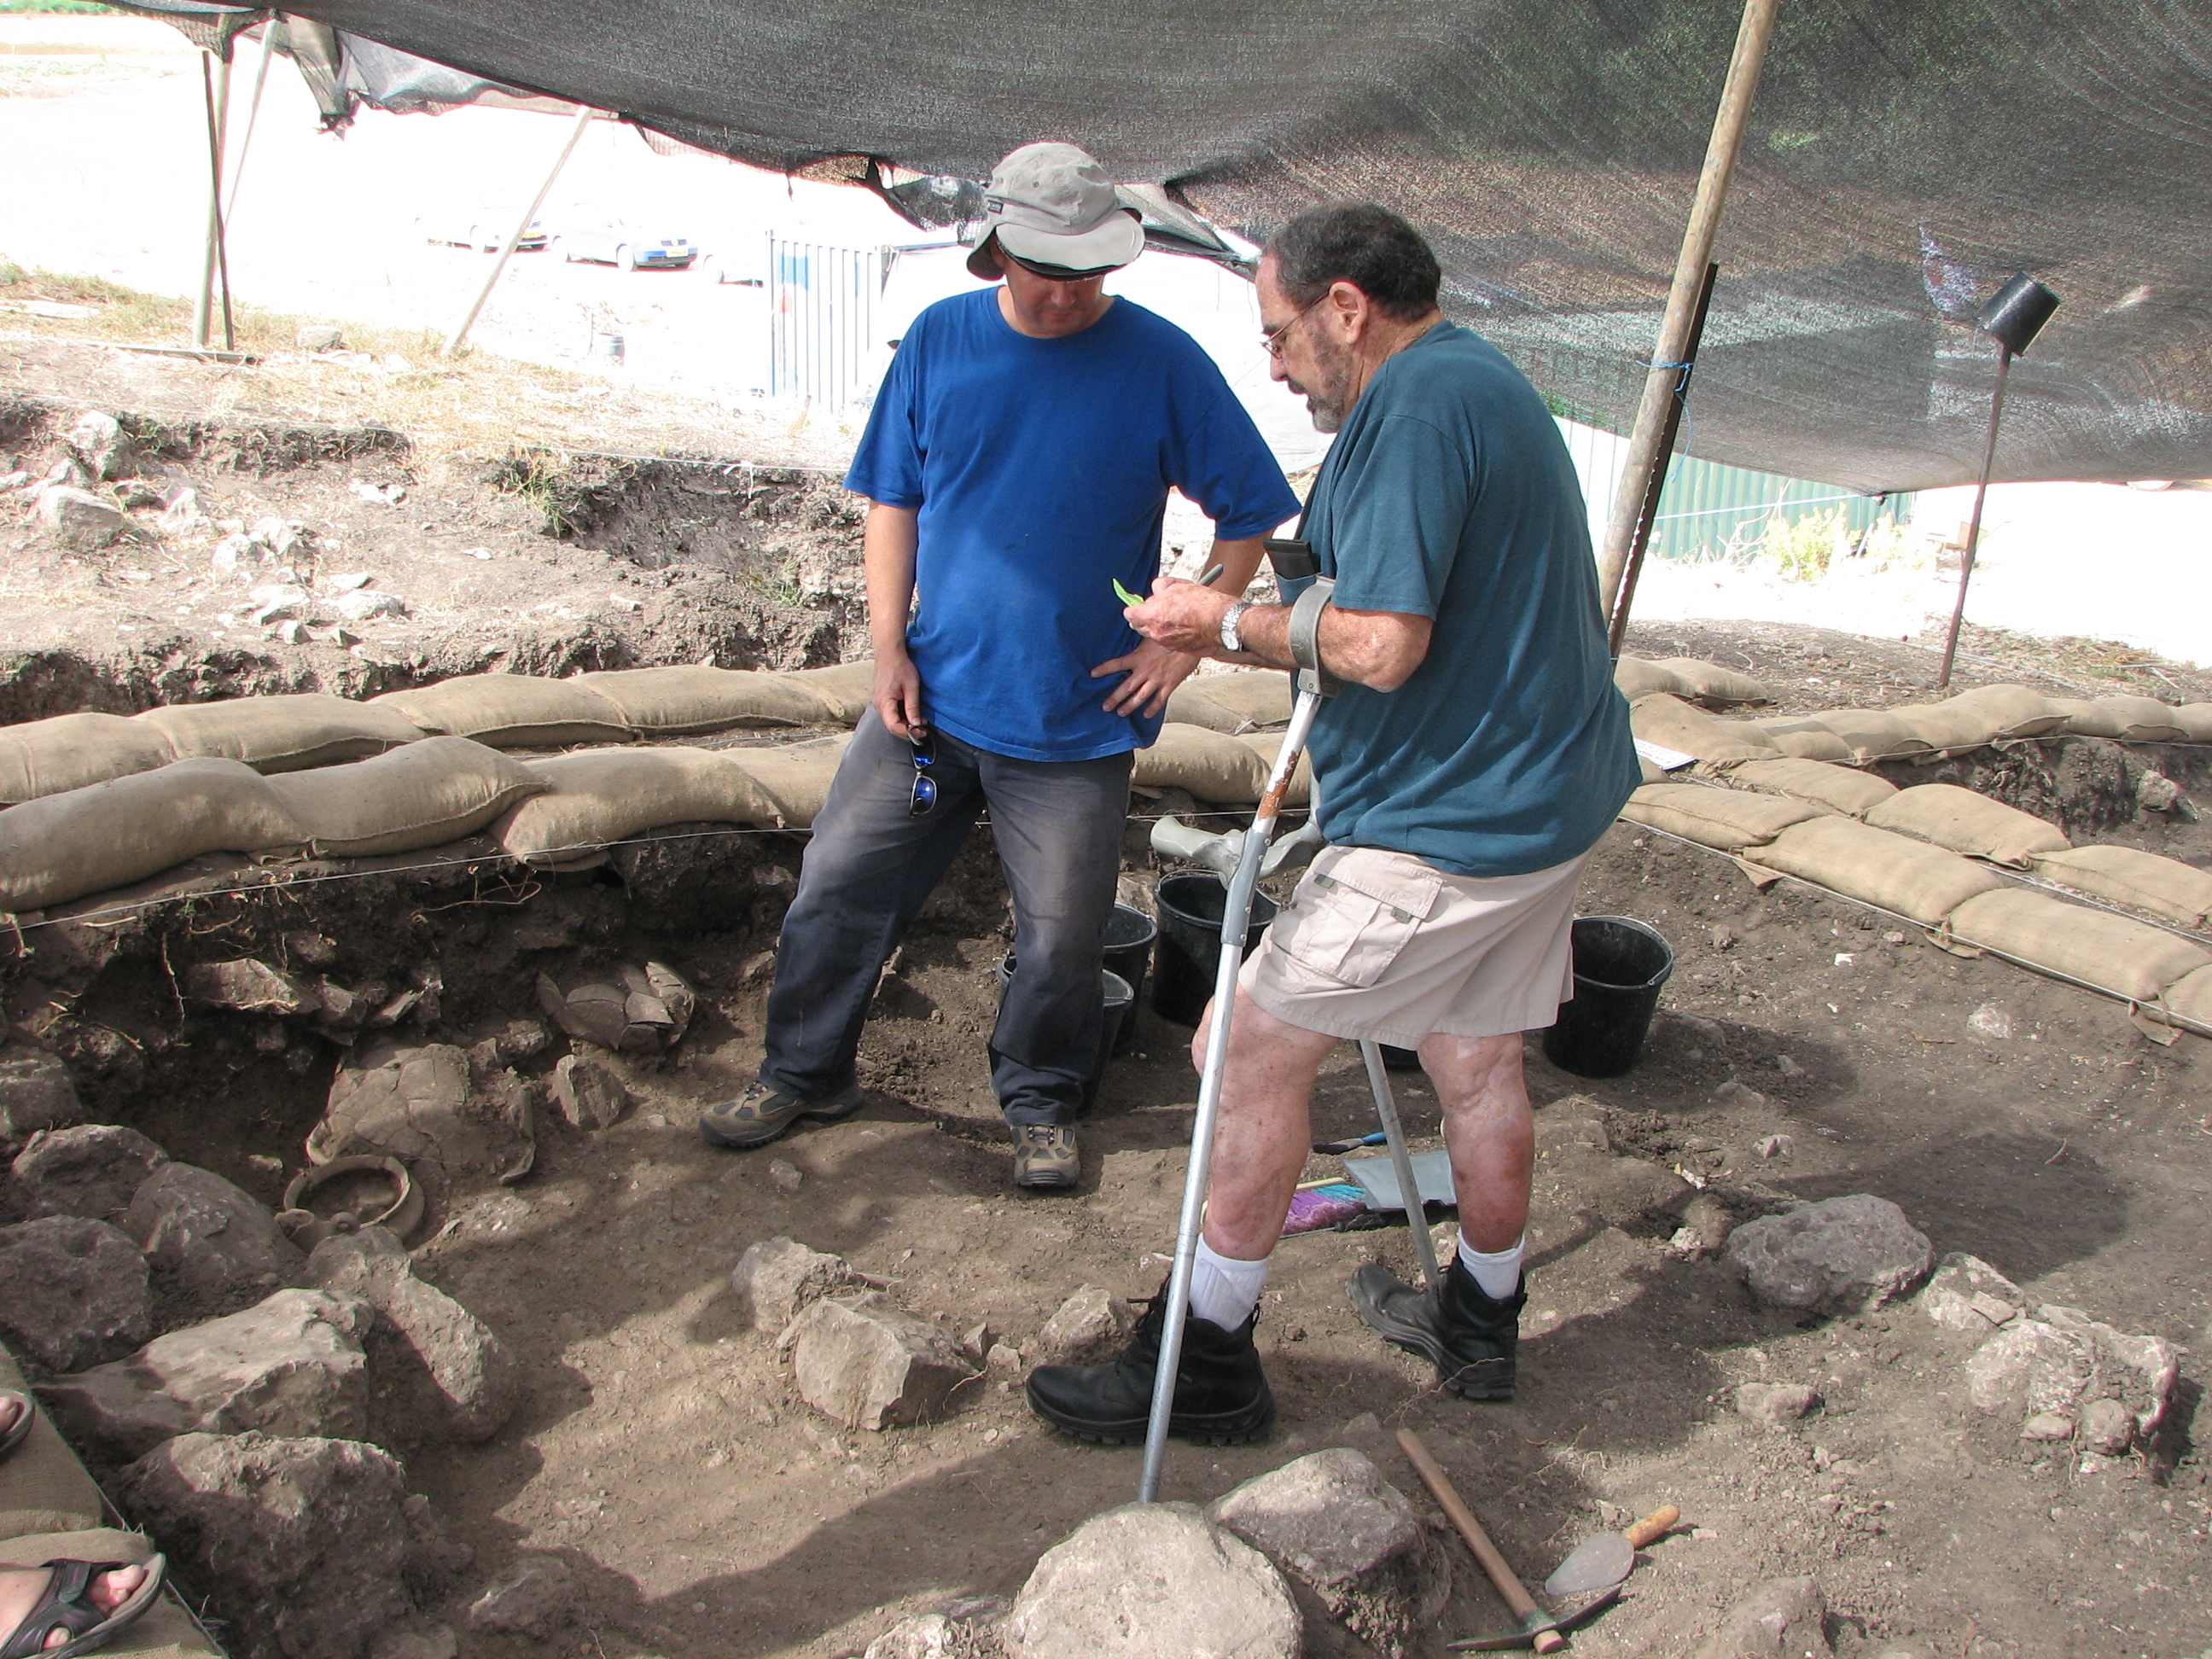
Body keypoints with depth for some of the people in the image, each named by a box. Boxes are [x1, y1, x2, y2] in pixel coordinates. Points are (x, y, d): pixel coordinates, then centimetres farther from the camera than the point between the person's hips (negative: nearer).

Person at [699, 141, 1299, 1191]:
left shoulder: (1162, 363, -9)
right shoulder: (938, 340, 0)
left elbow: (1249, 513, -2)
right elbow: (892, 502, 7)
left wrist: (1183, 642, -8)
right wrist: (889, 645, -1)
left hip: (1074, 721, -2)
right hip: (929, 698, 3)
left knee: (1060, 937, 6)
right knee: (838, 889, 9)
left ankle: (1040, 1102, 31)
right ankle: (802, 1076, 31)